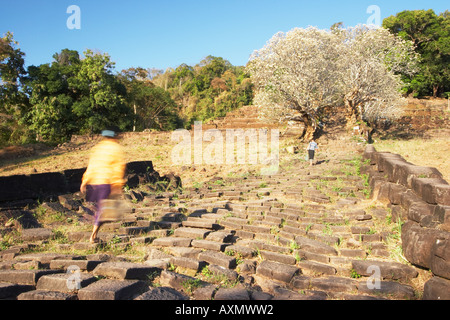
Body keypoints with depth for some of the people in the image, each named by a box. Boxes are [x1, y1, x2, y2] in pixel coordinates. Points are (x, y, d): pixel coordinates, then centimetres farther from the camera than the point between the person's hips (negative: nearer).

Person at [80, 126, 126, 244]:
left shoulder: (97, 147, 13)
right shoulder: (116, 148, -2)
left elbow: (91, 165, 11)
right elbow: (119, 167, -6)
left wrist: (85, 182, 14)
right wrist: (118, 185, -5)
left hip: (93, 181, 6)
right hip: (106, 182, -5)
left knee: (97, 207, 19)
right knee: (102, 209, -1)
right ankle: (93, 235, -5)